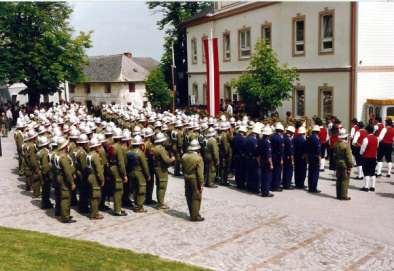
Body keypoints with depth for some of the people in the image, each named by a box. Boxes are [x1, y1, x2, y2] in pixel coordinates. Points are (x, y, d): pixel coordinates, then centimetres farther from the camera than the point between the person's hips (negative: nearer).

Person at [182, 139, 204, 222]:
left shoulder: (184, 156, 0)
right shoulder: (198, 158, -18)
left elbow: (183, 169, 8)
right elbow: (200, 172, -18)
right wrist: (201, 184, -13)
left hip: (187, 179, 6)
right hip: (195, 179, -6)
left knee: (189, 197, 15)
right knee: (196, 198, 4)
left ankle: (192, 214, 27)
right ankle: (195, 216, 9)